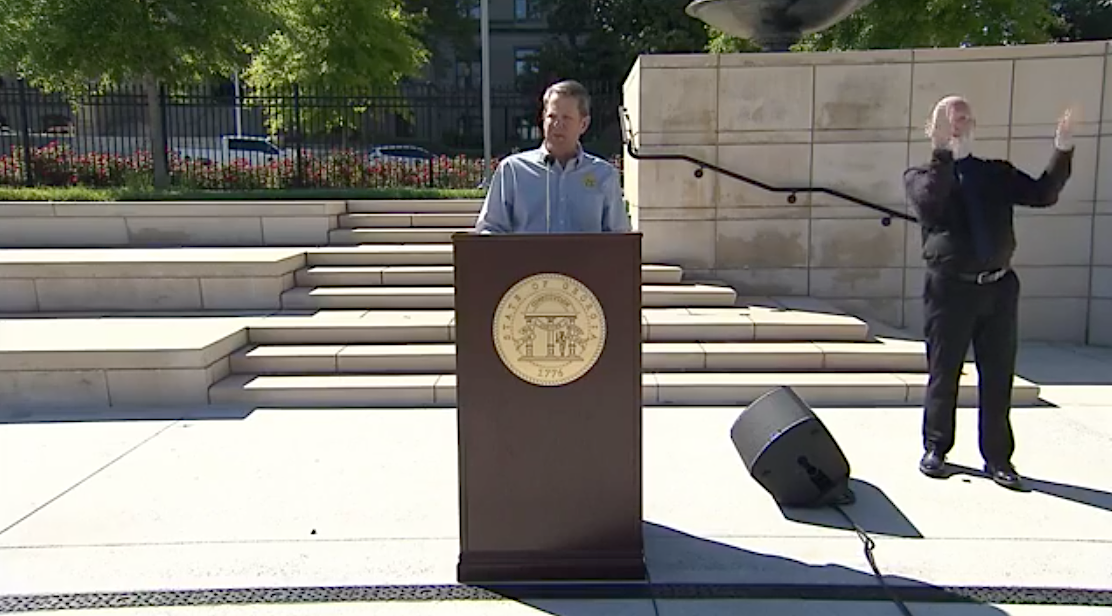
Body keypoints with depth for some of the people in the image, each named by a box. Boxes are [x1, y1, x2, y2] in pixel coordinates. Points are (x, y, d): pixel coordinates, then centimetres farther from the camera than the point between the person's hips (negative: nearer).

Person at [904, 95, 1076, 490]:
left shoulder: (998, 173, 14)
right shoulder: (921, 175, 5)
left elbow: (1043, 194, 3)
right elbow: (928, 203, -17)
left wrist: (1062, 150, -9)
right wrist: (942, 151, -24)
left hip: (999, 287, 3)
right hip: (950, 289, -3)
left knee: (998, 377, 6)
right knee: (943, 375, 7)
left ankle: (998, 458, 17)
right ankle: (935, 449, 23)